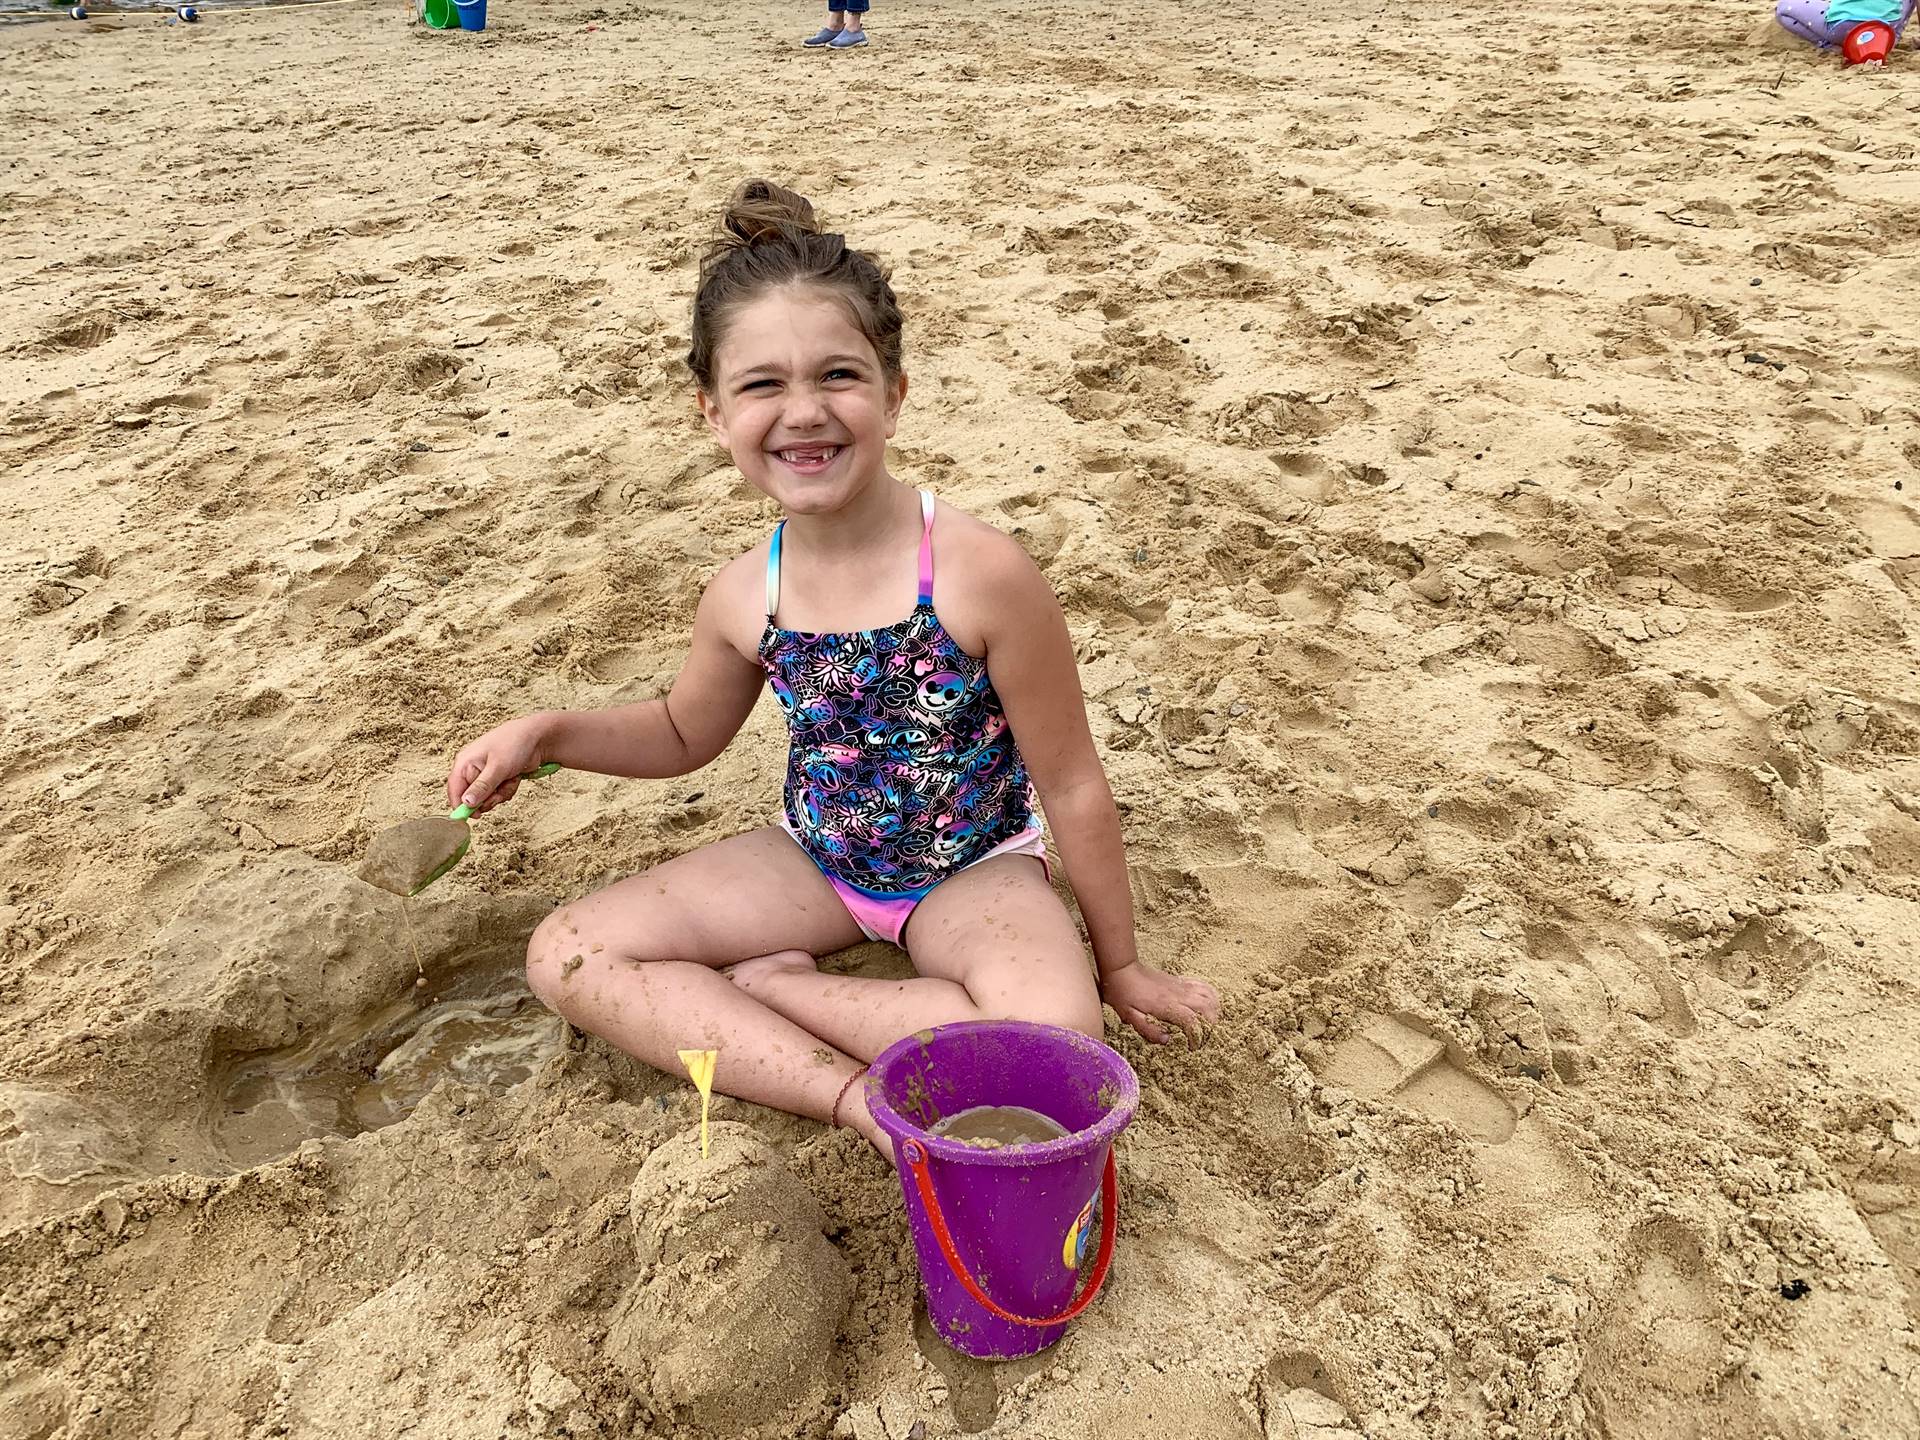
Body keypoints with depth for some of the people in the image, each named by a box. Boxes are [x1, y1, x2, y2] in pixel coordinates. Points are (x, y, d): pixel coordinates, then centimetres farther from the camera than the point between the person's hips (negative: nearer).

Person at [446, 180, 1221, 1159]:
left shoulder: (980, 574, -27)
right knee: (564, 957, -10)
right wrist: (549, 732, -7)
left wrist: (1119, 965, -5)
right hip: (818, 859, 4)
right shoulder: (743, 598, -12)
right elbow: (684, 733, 11)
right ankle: (848, 1091, -17)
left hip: (970, 868, -3)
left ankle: (771, 987, -12)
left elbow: (1072, 784, -15)